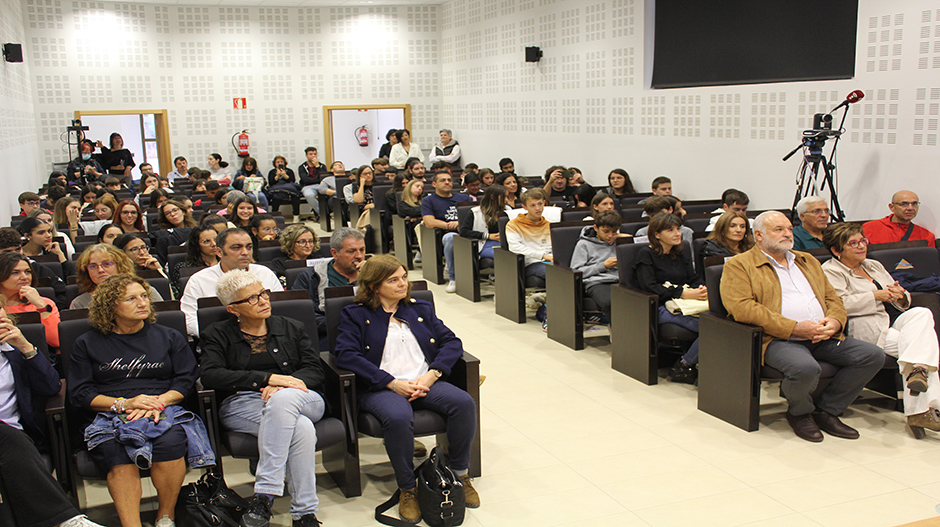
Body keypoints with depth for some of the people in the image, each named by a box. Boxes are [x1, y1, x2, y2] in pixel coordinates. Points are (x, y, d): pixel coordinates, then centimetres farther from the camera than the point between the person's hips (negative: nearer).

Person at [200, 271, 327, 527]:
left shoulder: (291, 328, 20)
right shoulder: (218, 335, 14)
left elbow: (314, 371, 8)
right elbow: (211, 375, -6)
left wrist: (283, 386, -16)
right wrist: (269, 378, -16)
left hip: (302, 400, 2)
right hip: (243, 405, -2)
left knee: (283, 398, -38)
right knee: (301, 429, -34)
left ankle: (264, 495, -37)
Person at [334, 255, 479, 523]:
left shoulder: (421, 309, 21)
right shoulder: (356, 315, 8)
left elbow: (451, 342, 12)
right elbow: (345, 354, -8)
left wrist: (432, 374, -8)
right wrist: (392, 383, -16)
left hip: (425, 384, 4)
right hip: (381, 389, -4)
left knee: (464, 402, -25)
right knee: (398, 417, -37)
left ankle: (461, 474, -5)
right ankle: (407, 489, -16)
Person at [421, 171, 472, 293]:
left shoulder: (464, 198, 27)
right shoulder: (428, 201, 16)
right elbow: (430, 223, 0)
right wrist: (450, 226, -8)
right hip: (445, 236, -3)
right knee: (451, 236, -40)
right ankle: (452, 278, -24)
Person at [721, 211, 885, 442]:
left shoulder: (808, 261, 26)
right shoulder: (739, 265, 3)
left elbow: (832, 298, 23)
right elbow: (742, 308, -12)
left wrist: (834, 322, -3)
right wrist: (795, 327, -17)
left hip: (822, 337, 7)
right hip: (778, 339, -7)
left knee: (873, 355, -11)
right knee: (805, 368, -36)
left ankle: (826, 410, 4)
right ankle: (800, 413, -1)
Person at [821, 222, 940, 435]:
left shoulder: (874, 266, 25)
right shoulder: (831, 271, 2)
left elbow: (901, 304, 26)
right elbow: (840, 304, -16)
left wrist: (901, 296, 2)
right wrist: (875, 296, -13)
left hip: (894, 321, 7)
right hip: (865, 327, -7)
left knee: (922, 314, -23)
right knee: (918, 342, -23)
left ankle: (917, 369, -32)